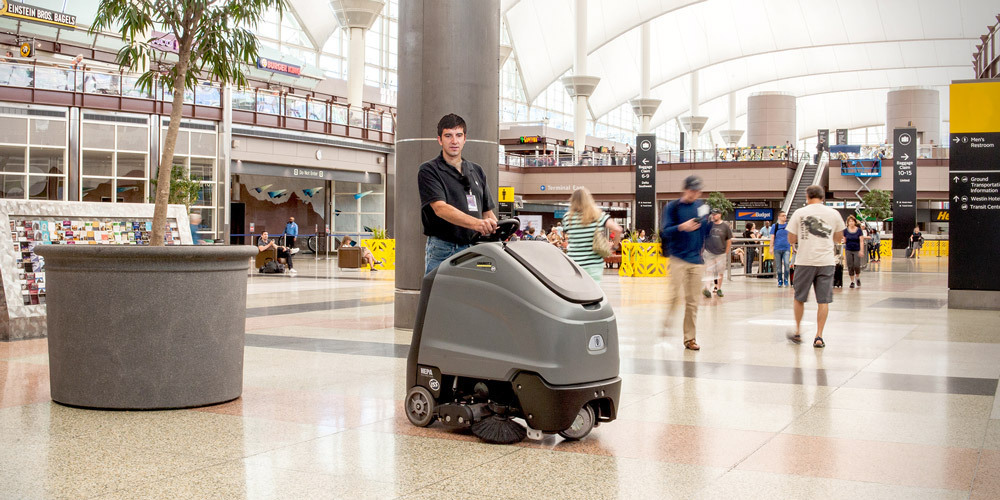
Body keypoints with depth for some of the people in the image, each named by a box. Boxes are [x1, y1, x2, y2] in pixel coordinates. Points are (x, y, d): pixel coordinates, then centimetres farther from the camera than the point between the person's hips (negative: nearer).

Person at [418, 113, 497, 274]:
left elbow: (488, 212, 22)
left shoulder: (477, 171, 19)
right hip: (442, 250, -4)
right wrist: (476, 224, -29)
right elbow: (440, 208, -15)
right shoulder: (428, 170, 1)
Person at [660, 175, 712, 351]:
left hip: (696, 260, 4)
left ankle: (689, 338, 10)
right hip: (678, 258, -4)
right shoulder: (672, 207, -2)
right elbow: (665, 231, -12)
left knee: (692, 302, 5)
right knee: (675, 295, -16)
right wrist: (682, 227, -25)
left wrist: (712, 221, 1)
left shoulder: (701, 206, 11)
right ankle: (667, 324, 6)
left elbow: (706, 231, 19)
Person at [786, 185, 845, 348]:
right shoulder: (833, 214, 5)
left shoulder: (799, 213, -1)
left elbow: (791, 240, 2)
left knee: (799, 298, 14)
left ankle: (798, 332, 21)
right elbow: (839, 239, 16)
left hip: (805, 261, -1)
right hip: (826, 261, 1)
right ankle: (819, 337, 3)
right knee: (823, 301, 5)